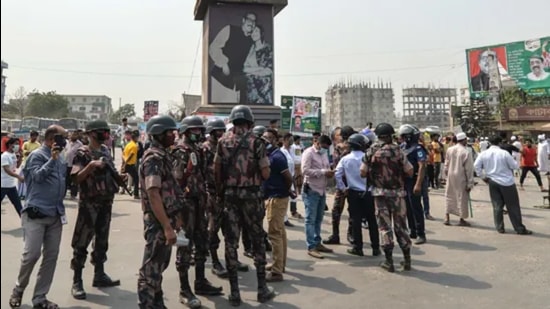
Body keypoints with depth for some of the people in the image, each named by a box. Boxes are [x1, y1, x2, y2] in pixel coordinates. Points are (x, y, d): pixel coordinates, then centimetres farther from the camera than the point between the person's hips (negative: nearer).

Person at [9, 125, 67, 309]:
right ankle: (18, 290, 21)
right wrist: (52, 159, -22)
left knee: (51, 256, 6)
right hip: (36, 213, -6)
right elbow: (38, 177, -17)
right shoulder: (37, 155, -5)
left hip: (56, 214, 6)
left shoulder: (60, 158, 14)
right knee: (32, 254, -6)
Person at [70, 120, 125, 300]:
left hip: (106, 202, 7)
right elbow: (76, 178, -19)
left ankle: (99, 275, 25)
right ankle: (77, 282, 7)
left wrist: (120, 178, 2)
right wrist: (91, 165, -30)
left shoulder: (106, 150, 11)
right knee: (82, 243, -1)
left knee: (102, 241, 14)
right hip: (89, 203, -7)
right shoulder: (83, 153, -10)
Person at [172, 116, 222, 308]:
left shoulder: (199, 150, 14)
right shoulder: (181, 152, -11)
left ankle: (200, 283, 28)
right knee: (185, 245, -2)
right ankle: (184, 290, 7)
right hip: (186, 202, -8)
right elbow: (177, 179, -20)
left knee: (202, 243, 15)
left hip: (199, 202, 9)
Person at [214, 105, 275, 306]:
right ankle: (262, 288, 17)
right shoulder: (256, 142, -5)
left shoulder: (223, 142, 4)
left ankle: (234, 292, 12)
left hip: (229, 195, 2)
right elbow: (266, 174, -8)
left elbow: (216, 170, 5)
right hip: (251, 195, -2)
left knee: (231, 242, 7)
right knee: (258, 240, 11)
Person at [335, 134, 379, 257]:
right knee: (372, 220, 9)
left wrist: (342, 188, -1)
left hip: (353, 193, 1)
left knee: (356, 221, 7)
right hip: (367, 193, -1)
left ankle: (357, 248, 10)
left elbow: (337, 174, -9)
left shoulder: (345, 159, -3)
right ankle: (376, 248, 15)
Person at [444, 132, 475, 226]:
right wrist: (470, 184, -8)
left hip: (451, 176, 5)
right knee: (462, 197, 6)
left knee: (449, 196, 13)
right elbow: (469, 170, -12)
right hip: (461, 178, -5)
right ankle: (462, 219, 16)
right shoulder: (466, 153, -14)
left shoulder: (449, 150, 0)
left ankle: (447, 218, 13)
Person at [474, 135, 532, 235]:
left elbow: (476, 166, -4)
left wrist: (483, 176, 7)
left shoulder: (483, 154, -2)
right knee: (513, 206, 4)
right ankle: (520, 229, 11)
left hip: (493, 182, 3)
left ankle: (500, 228, 12)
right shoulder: (504, 153, -11)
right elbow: (514, 166, -6)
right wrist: (514, 162, 16)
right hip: (507, 182, -3)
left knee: (497, 205, 10)